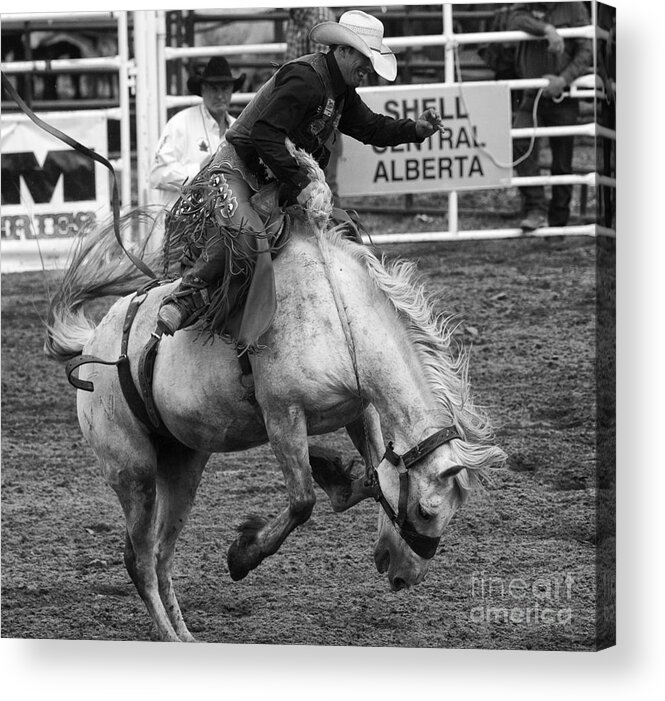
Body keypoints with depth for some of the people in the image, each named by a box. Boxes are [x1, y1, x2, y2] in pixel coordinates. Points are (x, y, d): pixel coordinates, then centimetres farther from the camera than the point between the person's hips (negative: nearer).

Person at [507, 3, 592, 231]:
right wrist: (547, 29, -30)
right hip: (532, 97, 1)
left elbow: (586, 52, -7)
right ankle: (536, 209, -23)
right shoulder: (525, 5, 6)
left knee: (562, 164, 4)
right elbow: (514, 20, -17)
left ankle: (558, 221, 17)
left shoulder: (573, 8, -1)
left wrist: (563, 79, -21)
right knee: (521, 144, -24)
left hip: (563, 99, -1)